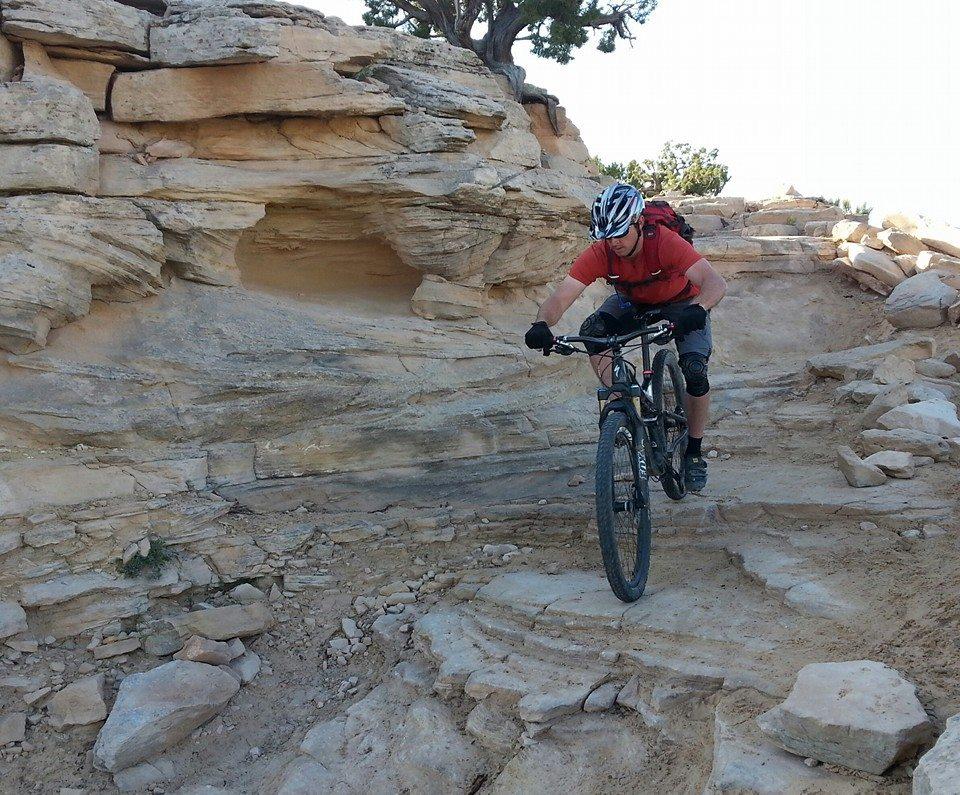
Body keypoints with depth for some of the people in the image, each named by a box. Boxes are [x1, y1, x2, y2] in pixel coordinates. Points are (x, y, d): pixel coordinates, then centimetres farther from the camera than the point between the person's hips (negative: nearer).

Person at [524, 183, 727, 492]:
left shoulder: (665, 242, -37)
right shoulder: (600, 253, -28)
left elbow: (715, 282, -47)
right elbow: (563, 294, -36)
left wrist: (697, 310, -68)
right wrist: (542, 325, -57)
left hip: (682, 304, -3)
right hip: (633, 303, 3)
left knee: (695, 372, -22)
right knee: (592, 333, -27)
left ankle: (694, 453, 1)